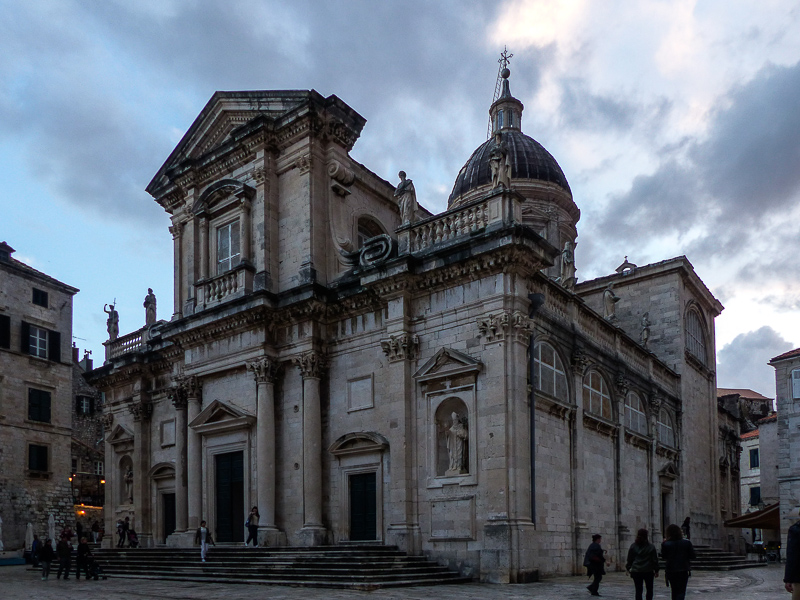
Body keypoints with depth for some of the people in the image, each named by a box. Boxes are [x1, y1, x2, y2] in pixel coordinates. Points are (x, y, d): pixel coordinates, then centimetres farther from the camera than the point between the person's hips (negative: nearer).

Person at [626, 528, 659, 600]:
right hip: (648, 571, -1)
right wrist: (656, 570, 8)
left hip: (636, 571, 1)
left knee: (638, 591, 3)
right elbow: (655, 560, 0)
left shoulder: (633, 546, 1)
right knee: (649, 590, 13)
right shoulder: (651, 547, -3)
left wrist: (628, 568, 15)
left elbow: (629, 559, 4)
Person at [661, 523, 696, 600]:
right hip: (683, 570, -1)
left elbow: (663, 557, 2)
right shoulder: (687, 543, -7)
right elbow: (693, 556, -1)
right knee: (681, 591, -1)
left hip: (670, 571, 1)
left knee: (674, 591, 18)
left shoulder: (665, 544, -9)